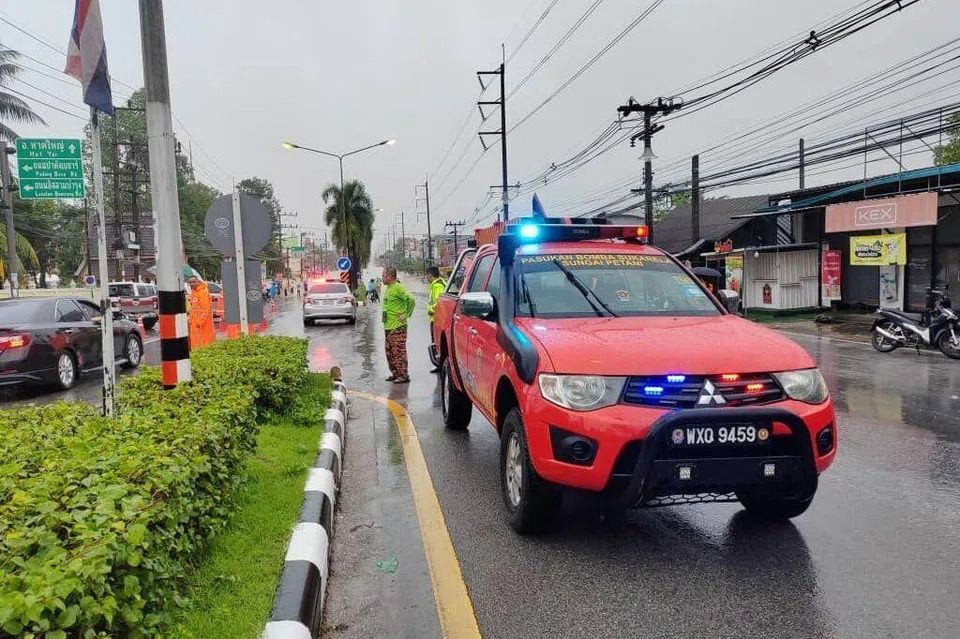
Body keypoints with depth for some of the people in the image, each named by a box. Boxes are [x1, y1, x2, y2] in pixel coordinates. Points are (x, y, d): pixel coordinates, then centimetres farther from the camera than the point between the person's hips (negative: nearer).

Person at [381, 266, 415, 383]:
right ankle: (395, 373, 23)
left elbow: (411, 300, -23)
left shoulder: (398, 288, -14)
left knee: (399, 351, -6)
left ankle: (403, 376, -1)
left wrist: (406, 315, -18)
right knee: (390, 352, 14)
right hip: (388, 326, 10)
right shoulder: (388, 289, 15)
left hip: (397, 326, -10)